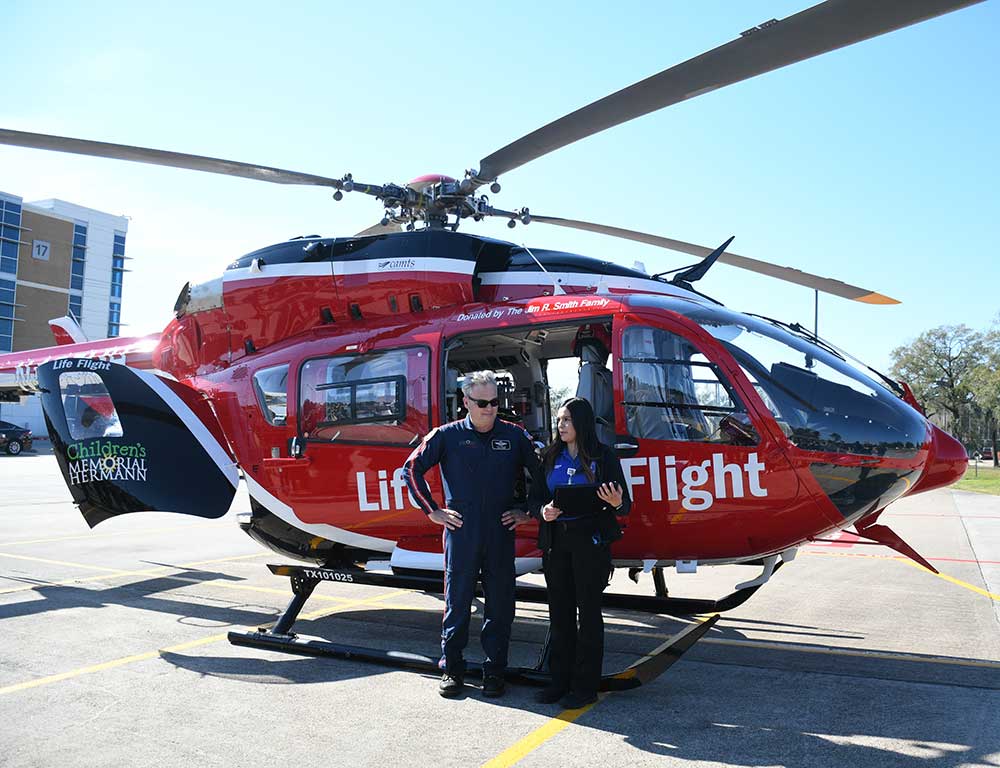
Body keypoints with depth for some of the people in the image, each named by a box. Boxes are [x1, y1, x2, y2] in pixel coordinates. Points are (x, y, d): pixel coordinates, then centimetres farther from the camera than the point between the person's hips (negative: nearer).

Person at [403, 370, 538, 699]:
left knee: (501, 604, 7)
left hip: (501, 532, 1)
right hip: (461, 532, -1)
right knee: (457, 601, 6)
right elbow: (412, 468, 5)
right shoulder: (447, 436, 1)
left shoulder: (514, 436, 5)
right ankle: (452, 669, 20)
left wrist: (527, 512, 7)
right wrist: (432, 511, 2)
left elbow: (541, 473, 14)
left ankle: (494, 671, 20)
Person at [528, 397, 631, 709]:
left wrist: (616, 503, -26)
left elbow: (625, 505, -3)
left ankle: (585, 686, 13)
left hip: (590, 540, -4)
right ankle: (560, 680, 22)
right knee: (559, 611, 10)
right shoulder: (551, 457, 10)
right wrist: (543, 511, -13)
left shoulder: (603, 456, -3)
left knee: (589, 611, 3)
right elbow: (534, 498, 9)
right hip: (555, 541, 4)